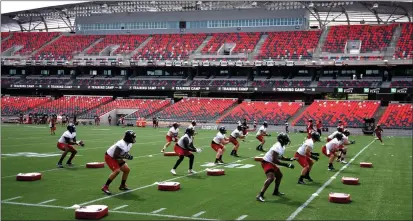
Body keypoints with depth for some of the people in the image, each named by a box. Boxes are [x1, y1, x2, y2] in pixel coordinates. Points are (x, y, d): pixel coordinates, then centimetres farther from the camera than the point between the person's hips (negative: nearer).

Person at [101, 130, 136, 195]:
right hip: (109, 157, -9)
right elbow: (115, 155, -30)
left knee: (127, 170, 4)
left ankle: (122, 186, 21)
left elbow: (124, 153, 10)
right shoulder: (121, 144, -32)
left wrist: (128, 156, -11)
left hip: (116, 158, 9)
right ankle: (105, 187, -17)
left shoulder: (129, 144, -4)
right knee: (117, 171, -25)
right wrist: (125, 156, -33)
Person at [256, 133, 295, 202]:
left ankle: (276, 191, 39)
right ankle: (260, 195, -29)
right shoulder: (277, 147, -25)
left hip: (271, 162, 11)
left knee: (279, 175, 23)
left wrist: (290, 159, 14)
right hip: (266, 162, -11)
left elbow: (280, 157, 25)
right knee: (271, 178, -26)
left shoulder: (282, 147, 8)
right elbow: (275, 160, -28)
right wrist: (286, 165, -26)